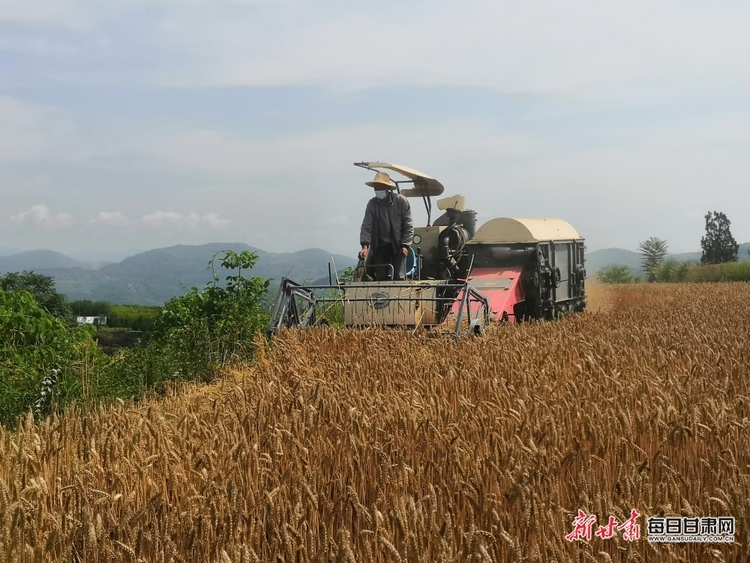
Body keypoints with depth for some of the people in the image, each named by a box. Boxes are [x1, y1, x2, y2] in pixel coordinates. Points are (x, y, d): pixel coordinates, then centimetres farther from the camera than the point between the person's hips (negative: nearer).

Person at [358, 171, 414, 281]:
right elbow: (366, 227, -5)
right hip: (380, 246, 2)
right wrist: (365, 245, -19)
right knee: (380, 277, 1)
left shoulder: (402, 202, -4)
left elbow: (408, 226, -3)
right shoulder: (372, 204, 1)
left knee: (398, 276, -6)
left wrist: (405, 245, -12)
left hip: (398, 246, -2)